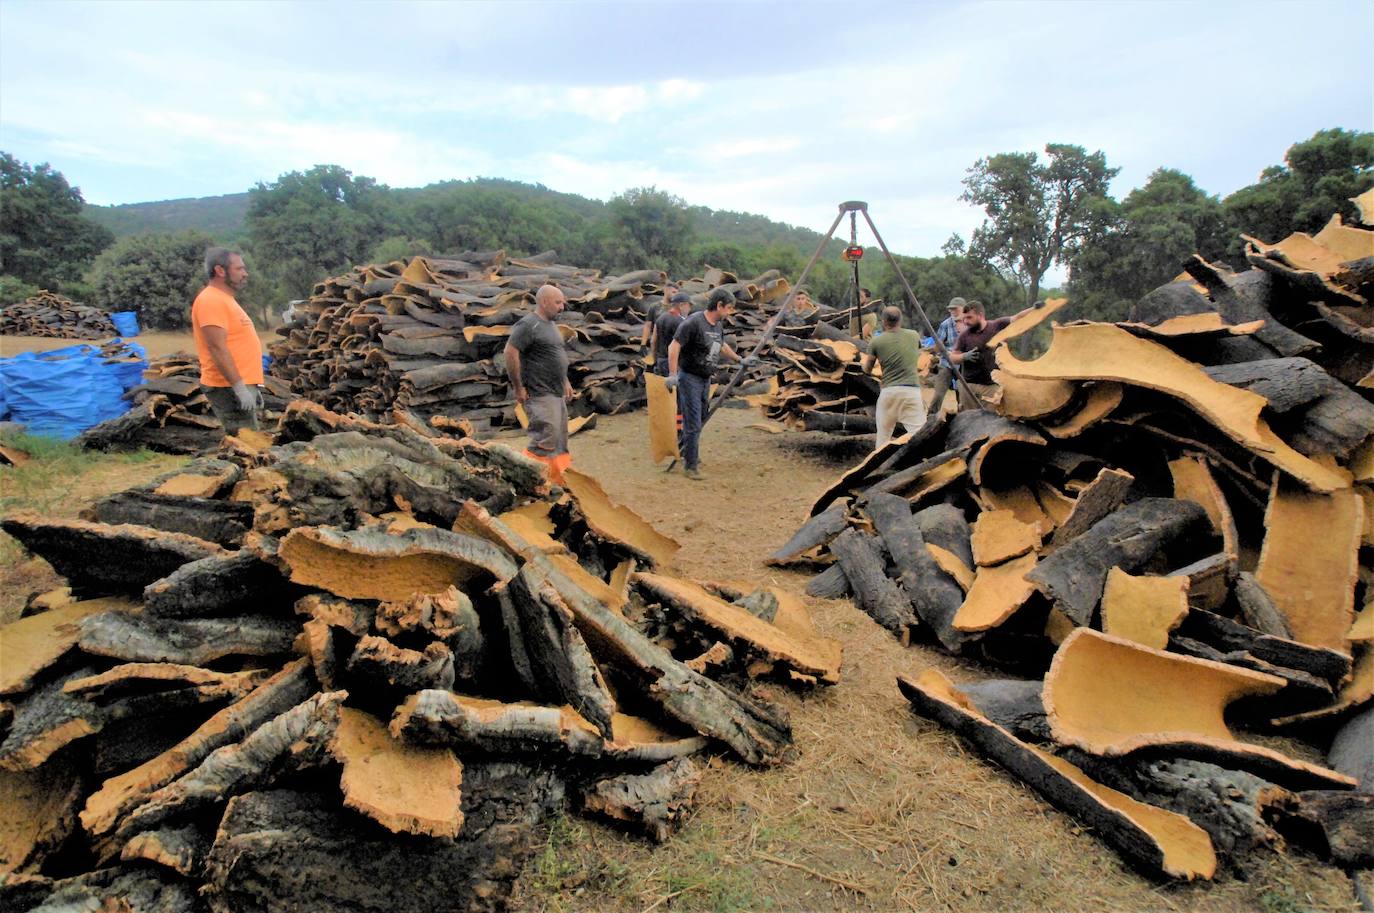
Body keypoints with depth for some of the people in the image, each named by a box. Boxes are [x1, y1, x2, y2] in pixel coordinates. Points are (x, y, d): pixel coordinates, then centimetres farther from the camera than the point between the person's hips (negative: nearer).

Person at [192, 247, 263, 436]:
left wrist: (251, 386, 22)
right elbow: (218, 348, -21)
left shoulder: (224, 299, 19)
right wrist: (240, 387, -24)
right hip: (229, 388, -10)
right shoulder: (211, 300, -13)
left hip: (239, 385, 10)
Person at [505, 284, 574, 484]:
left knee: (559, 440, 13)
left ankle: (557, 481, 21)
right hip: (539, 394, -10)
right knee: (545, 440, -14)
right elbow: (510, 353, -19)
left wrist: (565, 381, 23)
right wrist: (518, 387, -18)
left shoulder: (551, 324, 18)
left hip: (557, 393, 10)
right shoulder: (528, 324, -13)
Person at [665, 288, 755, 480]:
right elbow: (674, 347, -22)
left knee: (701, 419, 18)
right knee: (693, 423, -5)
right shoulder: (693, 322, -19)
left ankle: (684, 450, 38)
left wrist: (741, 360, 31)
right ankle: (691, 465, 6)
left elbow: (722, 345, 26)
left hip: (706, 379, 8)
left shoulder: (718, 325, 7)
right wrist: (672, 375, -28)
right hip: (689, 378, -8)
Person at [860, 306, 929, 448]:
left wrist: (863, 362, 38)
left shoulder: (876, 341, 2)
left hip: (889, 391, 0)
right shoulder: (914, 335, 8)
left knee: (883, 436, 13)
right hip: (911, 391, 0)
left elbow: (867, 370, 15)